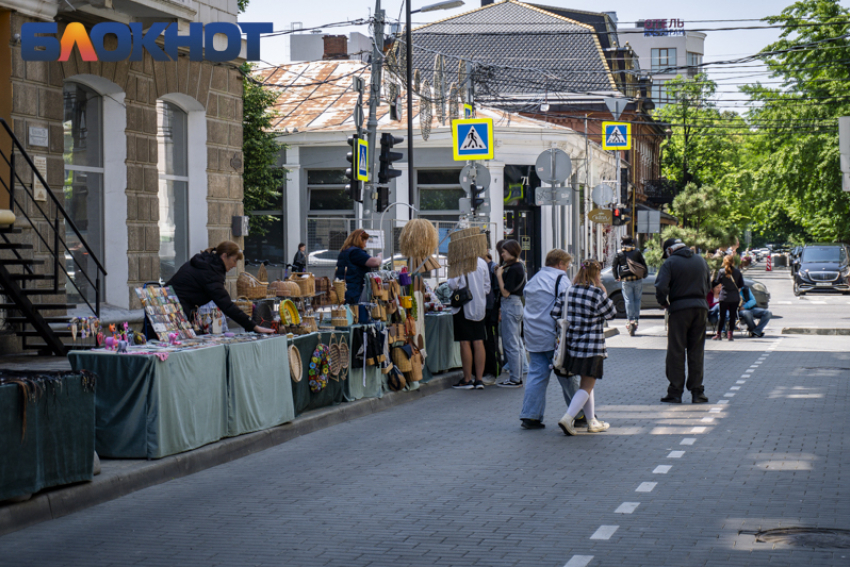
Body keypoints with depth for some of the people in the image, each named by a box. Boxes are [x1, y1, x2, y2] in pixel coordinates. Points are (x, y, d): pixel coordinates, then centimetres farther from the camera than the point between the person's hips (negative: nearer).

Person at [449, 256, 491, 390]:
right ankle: (479, 379, 7)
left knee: (465, 342, 0)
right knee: (478, 342, 6)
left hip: (464, 307, -5)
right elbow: (487, 287, 9)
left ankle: (467, 380, 3)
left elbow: (453, 284, -15)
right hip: (479, 307, 5)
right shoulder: (482, 263, 4)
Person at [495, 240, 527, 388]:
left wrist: (499, 275, -11)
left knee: (510, 344, -5)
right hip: (518, 304, 10)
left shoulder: (513, 269, -18)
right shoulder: (520, 266, 12)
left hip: (510, 305, -10)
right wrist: (501, 273, 8)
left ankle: (515, 379, -2)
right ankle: (518, 377, 20)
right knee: (517, 343, 15)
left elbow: (505, 292, -20)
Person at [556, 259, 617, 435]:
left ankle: (592, 421, 25)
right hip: (592, 346, -7)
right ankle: (568, 418, -19)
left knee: (586, 383, 19)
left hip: (574, 344, 7)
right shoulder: (597, 293, -13)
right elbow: (611, 313, -1)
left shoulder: (571, 291, 3)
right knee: (587, 386, -3)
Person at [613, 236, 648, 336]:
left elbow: (615, 266, 7)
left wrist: (617, 277, 21)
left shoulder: (619, 253, 3)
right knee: (637, 300, 12)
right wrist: (644, 275, 22)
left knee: (628, 300, -1)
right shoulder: (637, 252, 4)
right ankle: (636, 319, 11)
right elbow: (644, 265, 6)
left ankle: (631, 320, -13)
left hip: (626, 280, -1)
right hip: (637, 279, 1)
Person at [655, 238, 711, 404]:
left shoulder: (670, 263, -4)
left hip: (679, 309, -4)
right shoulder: (701, 261, 13)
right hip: (700, 307, 4)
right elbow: (708, 286, 18)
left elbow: (661, 286, -16)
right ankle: (697, 392, 9)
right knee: (697, 351, 9)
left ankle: (675, 392, 2)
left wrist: (663, 302, 0)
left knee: (676, 352, 2)